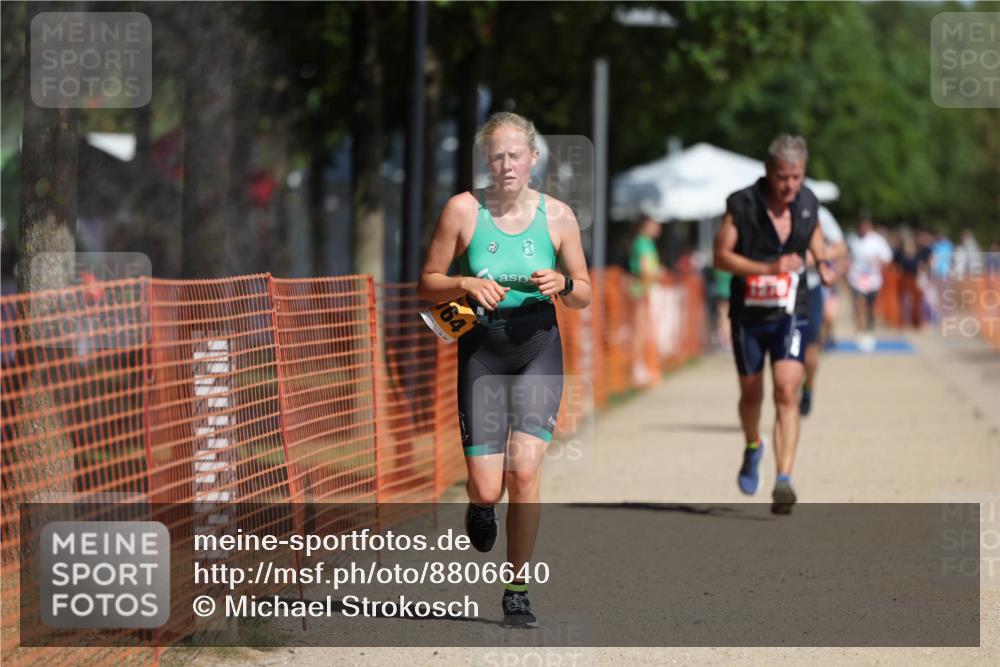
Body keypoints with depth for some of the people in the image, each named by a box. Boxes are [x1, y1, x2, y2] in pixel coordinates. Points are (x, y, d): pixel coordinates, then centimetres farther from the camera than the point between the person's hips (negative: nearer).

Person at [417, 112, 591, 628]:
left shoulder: (558, 216, -1)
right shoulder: (463, 210, -5)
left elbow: (584, 296, 8)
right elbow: (427, 284, 1)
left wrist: (563, 285, -14)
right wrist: (467, 284, -18)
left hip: (538, 348, 0)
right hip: (481, 350, 0)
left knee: (524, 469, -14)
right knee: (487, 488, -6)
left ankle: (517, 592, 1)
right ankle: (481, 507, 35)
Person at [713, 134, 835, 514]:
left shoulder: (807, 203, -1)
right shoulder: (742, 205, -12)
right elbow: (721, 255, -12)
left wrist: (823, 264, -1)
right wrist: (768, 268, -23)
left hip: (790, 314, 0)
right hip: (748, 313, 0)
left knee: (787, 392, -16)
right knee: (751, 394, 14)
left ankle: (784, 480, -23)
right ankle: (753, 448, 46)